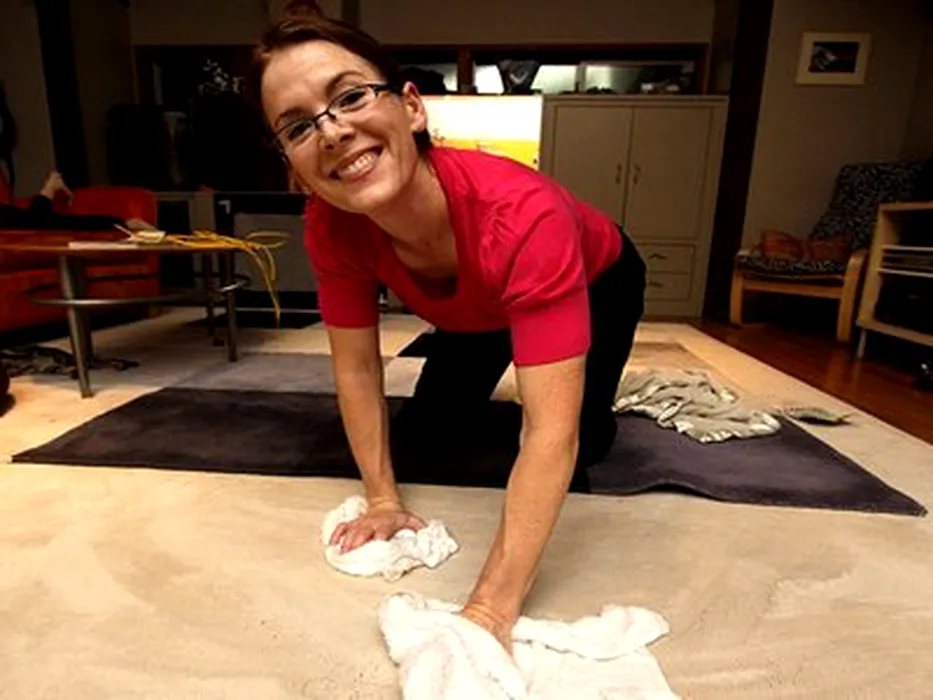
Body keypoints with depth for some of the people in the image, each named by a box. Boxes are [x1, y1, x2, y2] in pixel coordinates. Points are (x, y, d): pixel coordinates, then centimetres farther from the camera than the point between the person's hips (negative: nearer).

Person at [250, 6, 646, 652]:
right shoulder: (331, 225, -30)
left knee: (574, 453, -7)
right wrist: (384, 500, -17)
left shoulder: (522, 215, -46)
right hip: (478, 310, 4)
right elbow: (356, 367, -20)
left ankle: (597, 417, 29)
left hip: (597, 285, -3)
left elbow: (551, 432, -47)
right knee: (426, 434, 6)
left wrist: (491, 609, -47)